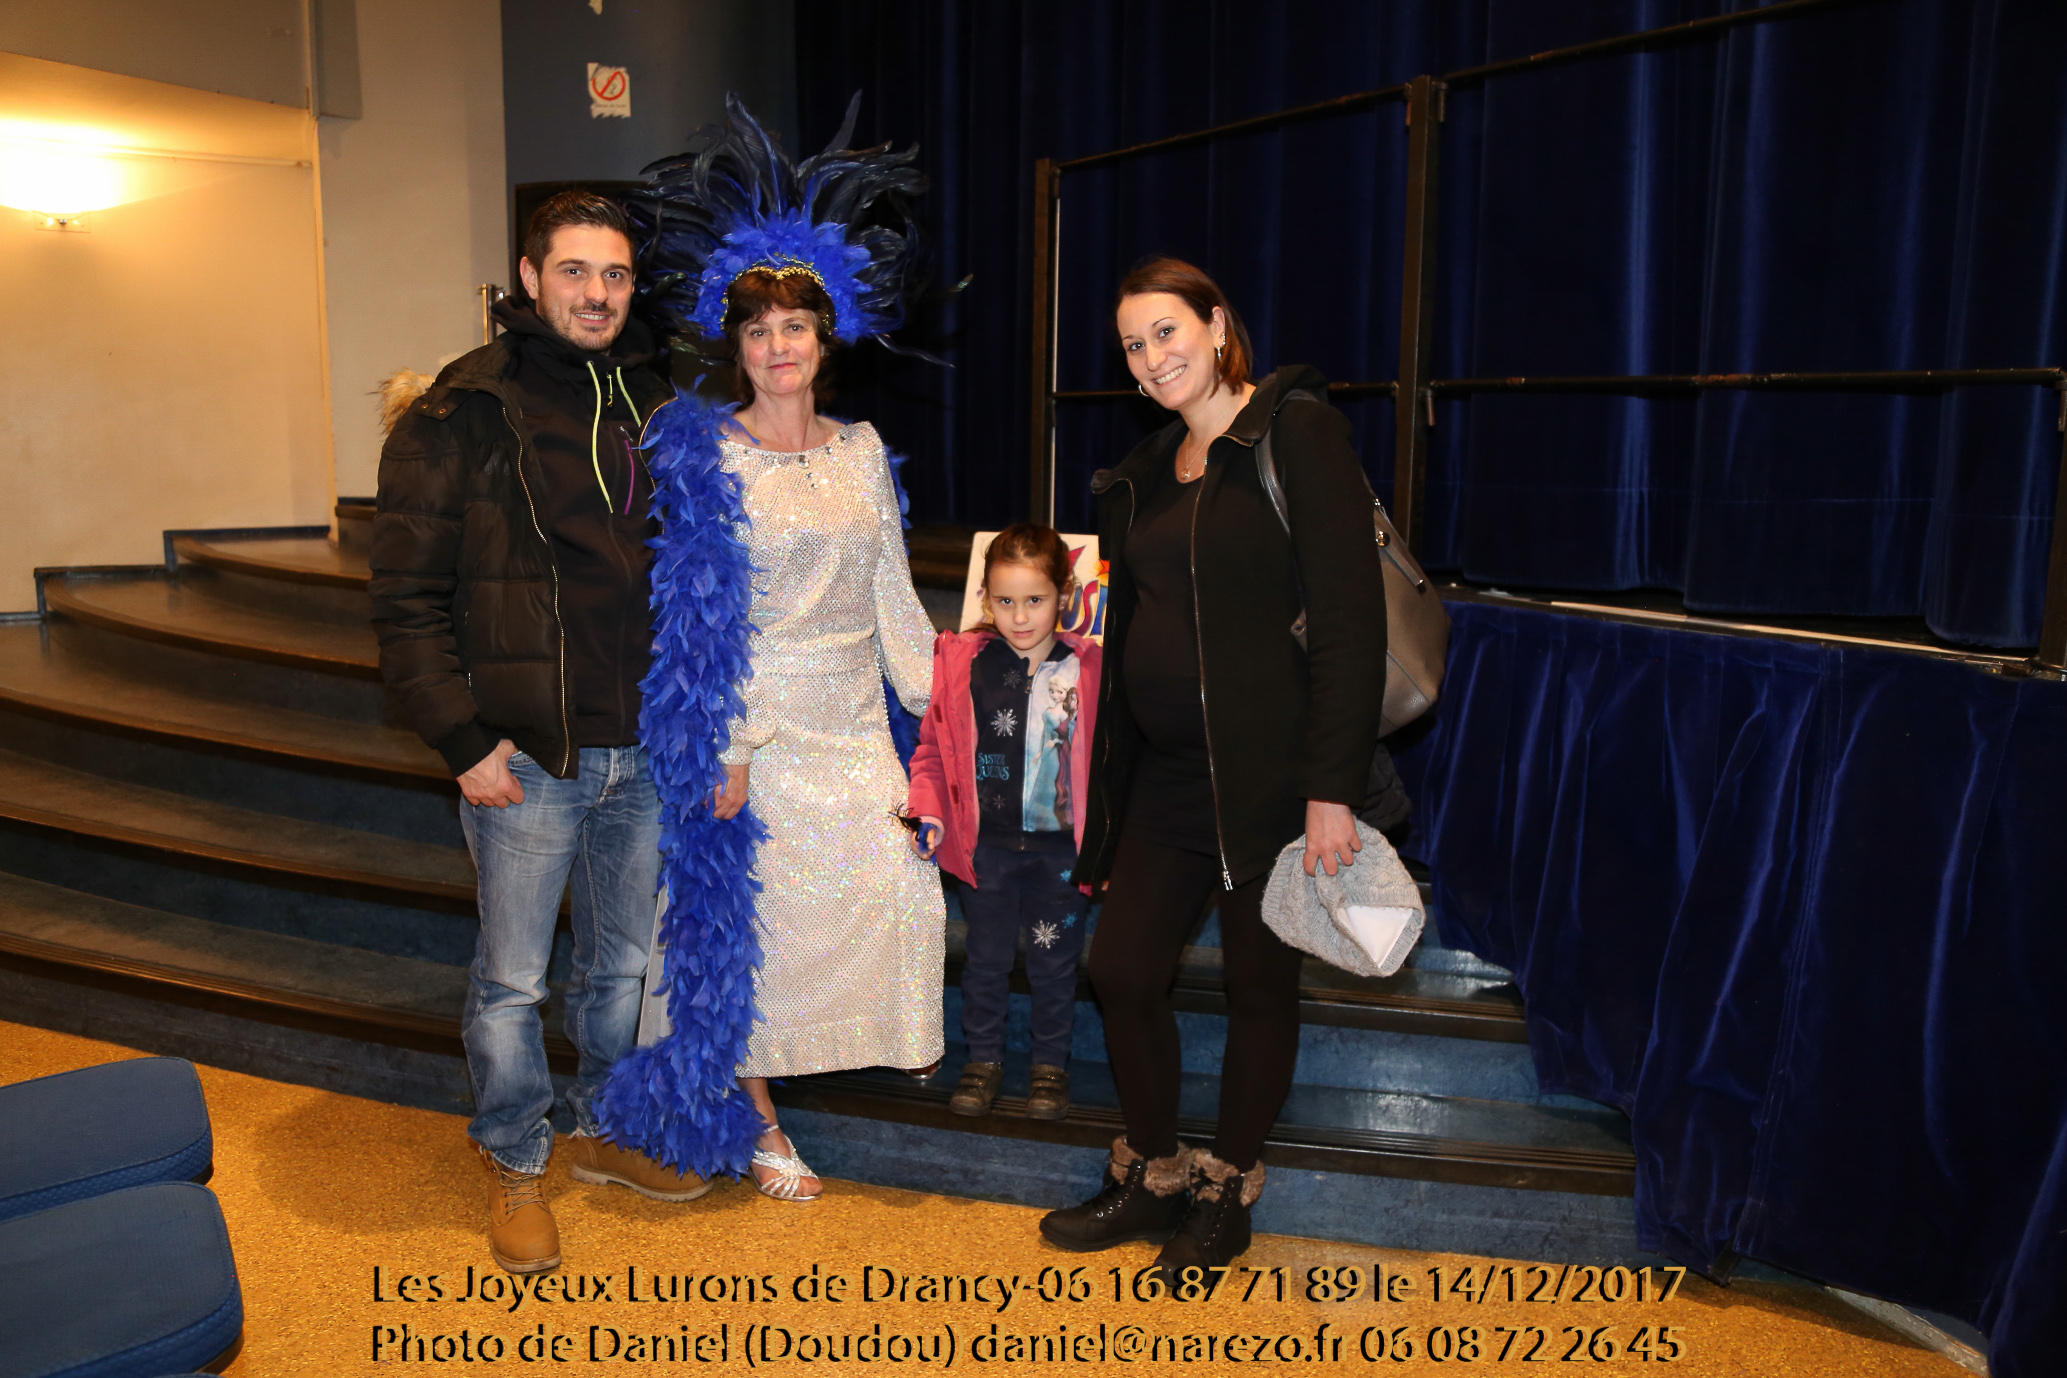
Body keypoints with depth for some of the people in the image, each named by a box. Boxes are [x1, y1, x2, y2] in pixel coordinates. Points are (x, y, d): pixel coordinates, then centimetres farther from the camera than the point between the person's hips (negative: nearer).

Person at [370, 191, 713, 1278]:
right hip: (525, 755, -4)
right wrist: (463, 740, -13)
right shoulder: (462, 414, -6)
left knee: (626, 963, 18)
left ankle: (607, 1132, 39)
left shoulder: (654, 410, 9)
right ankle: (515, 1168, 30)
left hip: (646, 754, 5)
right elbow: (408, 597, -9)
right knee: (511, 980, 9)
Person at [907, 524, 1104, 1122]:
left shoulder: (1086, 668, -6)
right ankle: (983, 1058, 34)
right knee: (986, 958, 15)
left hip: (1060, 844, -1)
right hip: (984, 842, 1)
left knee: (1054, 962, 13)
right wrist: (930, 812, -6)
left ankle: (1051, 1063, 33)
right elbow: (933, 743, 5)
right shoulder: (961, 662, -4)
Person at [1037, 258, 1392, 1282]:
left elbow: (1350, 618, -15)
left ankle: (1227, 1192, 28)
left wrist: (1333, 788, -19)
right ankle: (1152, 1179, 29)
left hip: (1269, 775, -7)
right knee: (1122, 970, 8)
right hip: (1165, 773, 7)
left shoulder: (1296, 433, -8)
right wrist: (1102, 777, 14)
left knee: (1259, 984, 8)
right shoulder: (1146, 473, 14)